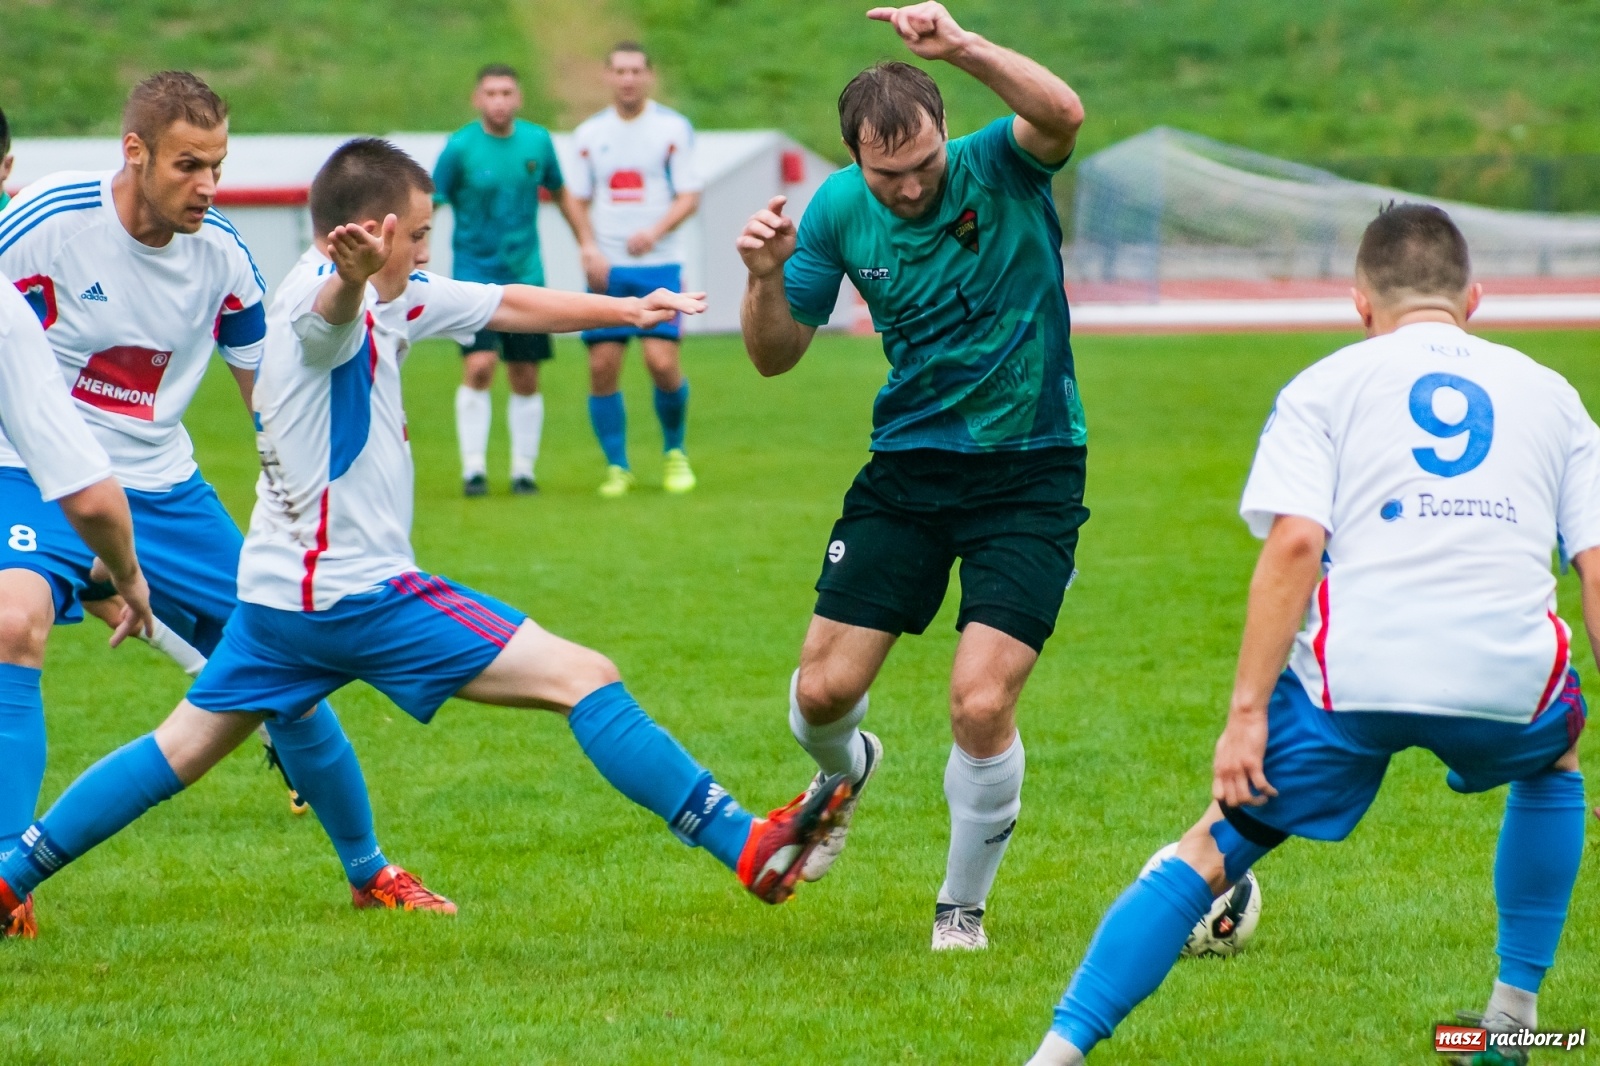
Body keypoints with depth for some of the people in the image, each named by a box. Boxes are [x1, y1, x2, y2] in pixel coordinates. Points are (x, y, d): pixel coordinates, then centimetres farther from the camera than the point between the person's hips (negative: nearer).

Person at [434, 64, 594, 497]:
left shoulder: (537, 141, 3)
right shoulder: (460, 147, -9)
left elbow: (561, 194, 18)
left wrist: (587, 244, 13)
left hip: (525, 276, 3)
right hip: (474, 273, -3)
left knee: (526, 377, 4)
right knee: (479, 367, -16)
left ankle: (523, 469, 14)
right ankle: (473, 468, -8)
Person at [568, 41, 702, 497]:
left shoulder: (673, 128, 1)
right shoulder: (590, 133, 10)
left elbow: (690, 196, -2)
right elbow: (579, 200, 15)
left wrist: (655, 231, -19)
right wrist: (588, 248, -3)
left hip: (659, 267, -3)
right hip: (607, 270, 3)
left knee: (663, 362, -14)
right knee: (602, 368, -4)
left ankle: (674, 451, 11)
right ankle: (617, 467, 9)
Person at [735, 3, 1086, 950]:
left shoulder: (998, 170, -14)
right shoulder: (839, 212, -5)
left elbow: (1063, 115, -38)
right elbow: (777, 354, 2)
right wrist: (768, 275, -18)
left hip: (1030, 471, -3)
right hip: (908, 469, 3)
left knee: (982, 704, -14)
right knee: (825, 688, -1)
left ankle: (963, 906, 11)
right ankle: (845, 770, 38)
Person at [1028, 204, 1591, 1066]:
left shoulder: (1323, 387, 13)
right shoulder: (1551, 395, 21)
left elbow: (1293, 544, -3)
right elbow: (1595, 568, 11)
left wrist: (1246, 712, -4)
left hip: (1355, 674, -2)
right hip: (1505, 686, 2)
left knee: (1210, 854, 11)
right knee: (1552, 759, 37)